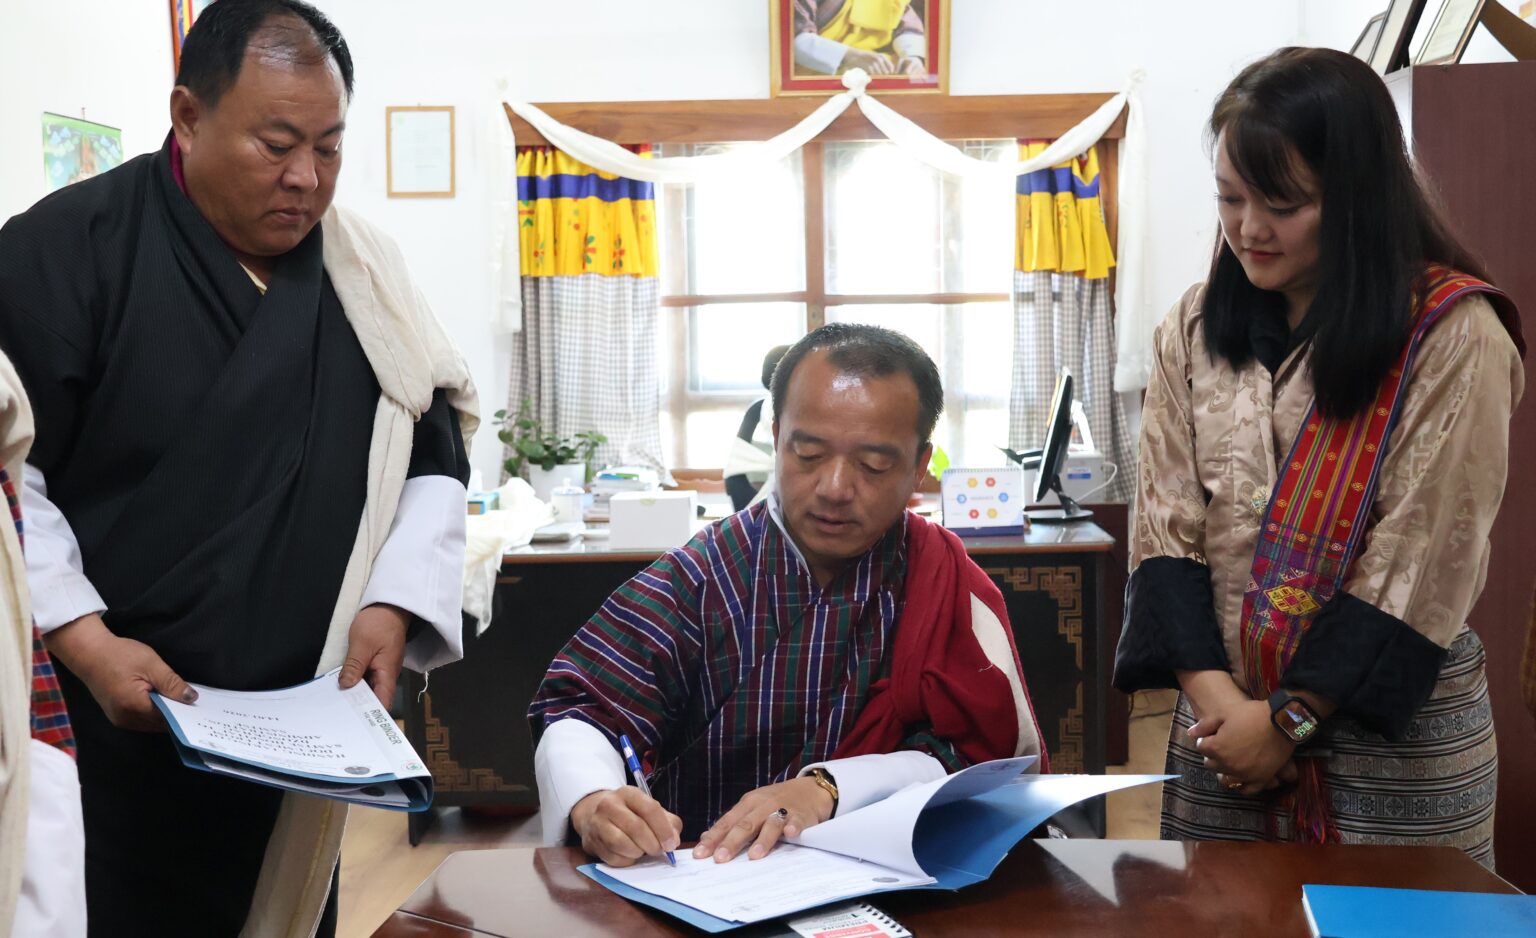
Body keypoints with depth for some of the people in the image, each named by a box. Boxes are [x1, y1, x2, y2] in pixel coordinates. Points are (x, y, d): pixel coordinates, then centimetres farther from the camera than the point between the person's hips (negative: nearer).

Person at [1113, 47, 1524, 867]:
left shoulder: (1453, 336, -11)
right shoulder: (1196, 327, 4)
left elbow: (1423, 566, -13)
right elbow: (1166, 525, 0)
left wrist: (1290, 718, -12)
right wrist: (1216, 695, -11)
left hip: (1391, 730, -4)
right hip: (1223, 716, 4)